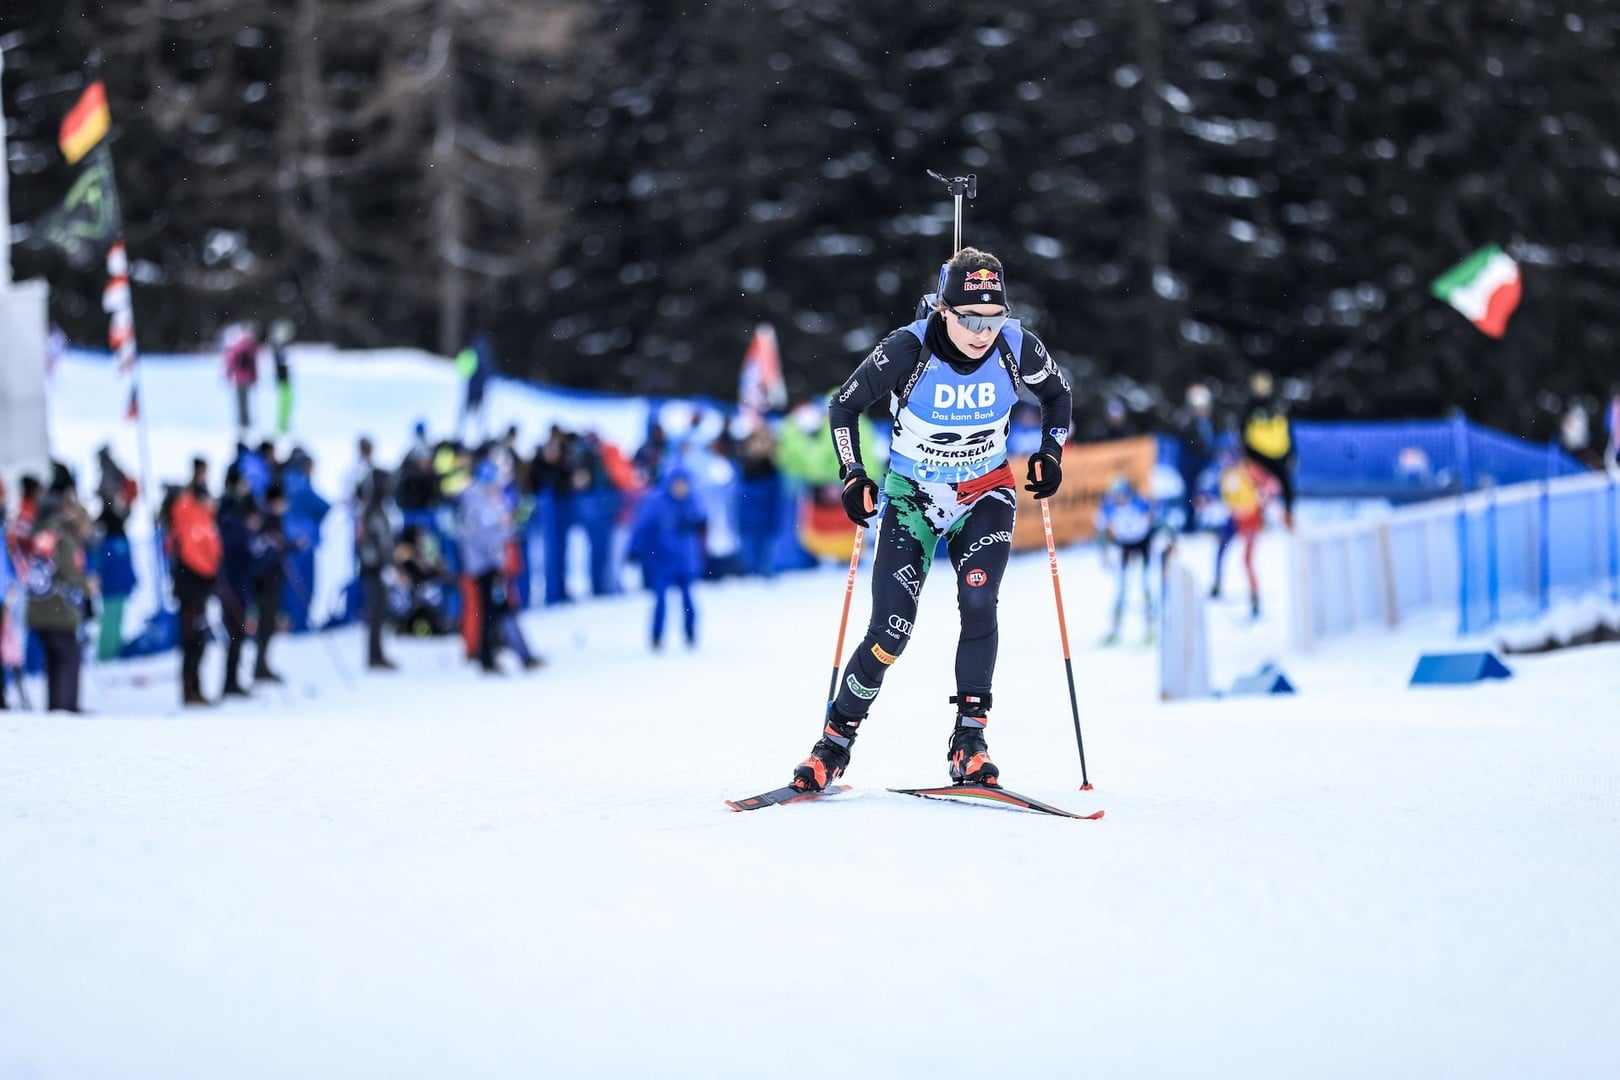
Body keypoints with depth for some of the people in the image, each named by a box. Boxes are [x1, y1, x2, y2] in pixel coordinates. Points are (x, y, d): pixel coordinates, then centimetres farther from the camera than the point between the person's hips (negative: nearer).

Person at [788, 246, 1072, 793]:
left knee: (978, 603, -23)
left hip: (985, 495, 1)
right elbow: (844, 405, -8)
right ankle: (835, 742, 8)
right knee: (890, 631, -9)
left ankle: (969, 741, -13)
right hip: (912, 496, -1)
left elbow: (1058, 394, 7)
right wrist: (853, 476, -15)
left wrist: (1050, 451, -6)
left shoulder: (1018, 348, -16)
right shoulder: (908, 349, -23)